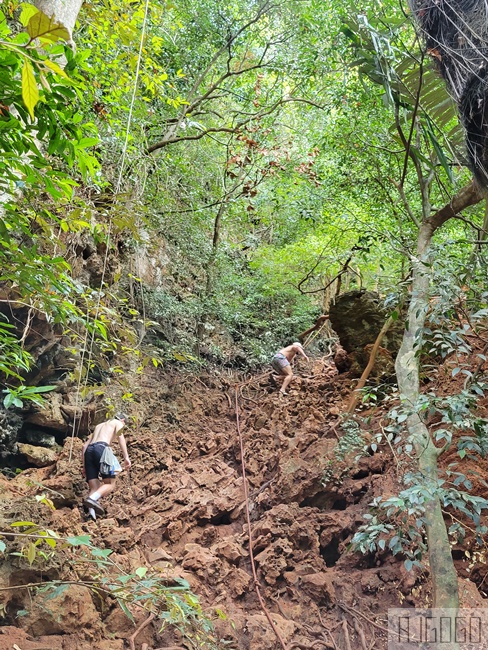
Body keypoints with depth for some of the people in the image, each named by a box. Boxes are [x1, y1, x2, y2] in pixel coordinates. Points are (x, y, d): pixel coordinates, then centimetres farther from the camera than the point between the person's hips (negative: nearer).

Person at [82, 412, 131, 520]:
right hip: (101, 448, -6)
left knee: (94, 488, 0)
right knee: (110, 484, -4)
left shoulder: (99, 426, 38)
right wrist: (126, 457, -12)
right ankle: (92, 499, -31)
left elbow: (85, 446, 32)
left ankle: (91, 513, -23)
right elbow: (120, 436, -3)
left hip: (89, 451, 6)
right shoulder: (118, 423, 20)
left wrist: (84, 466, 31)